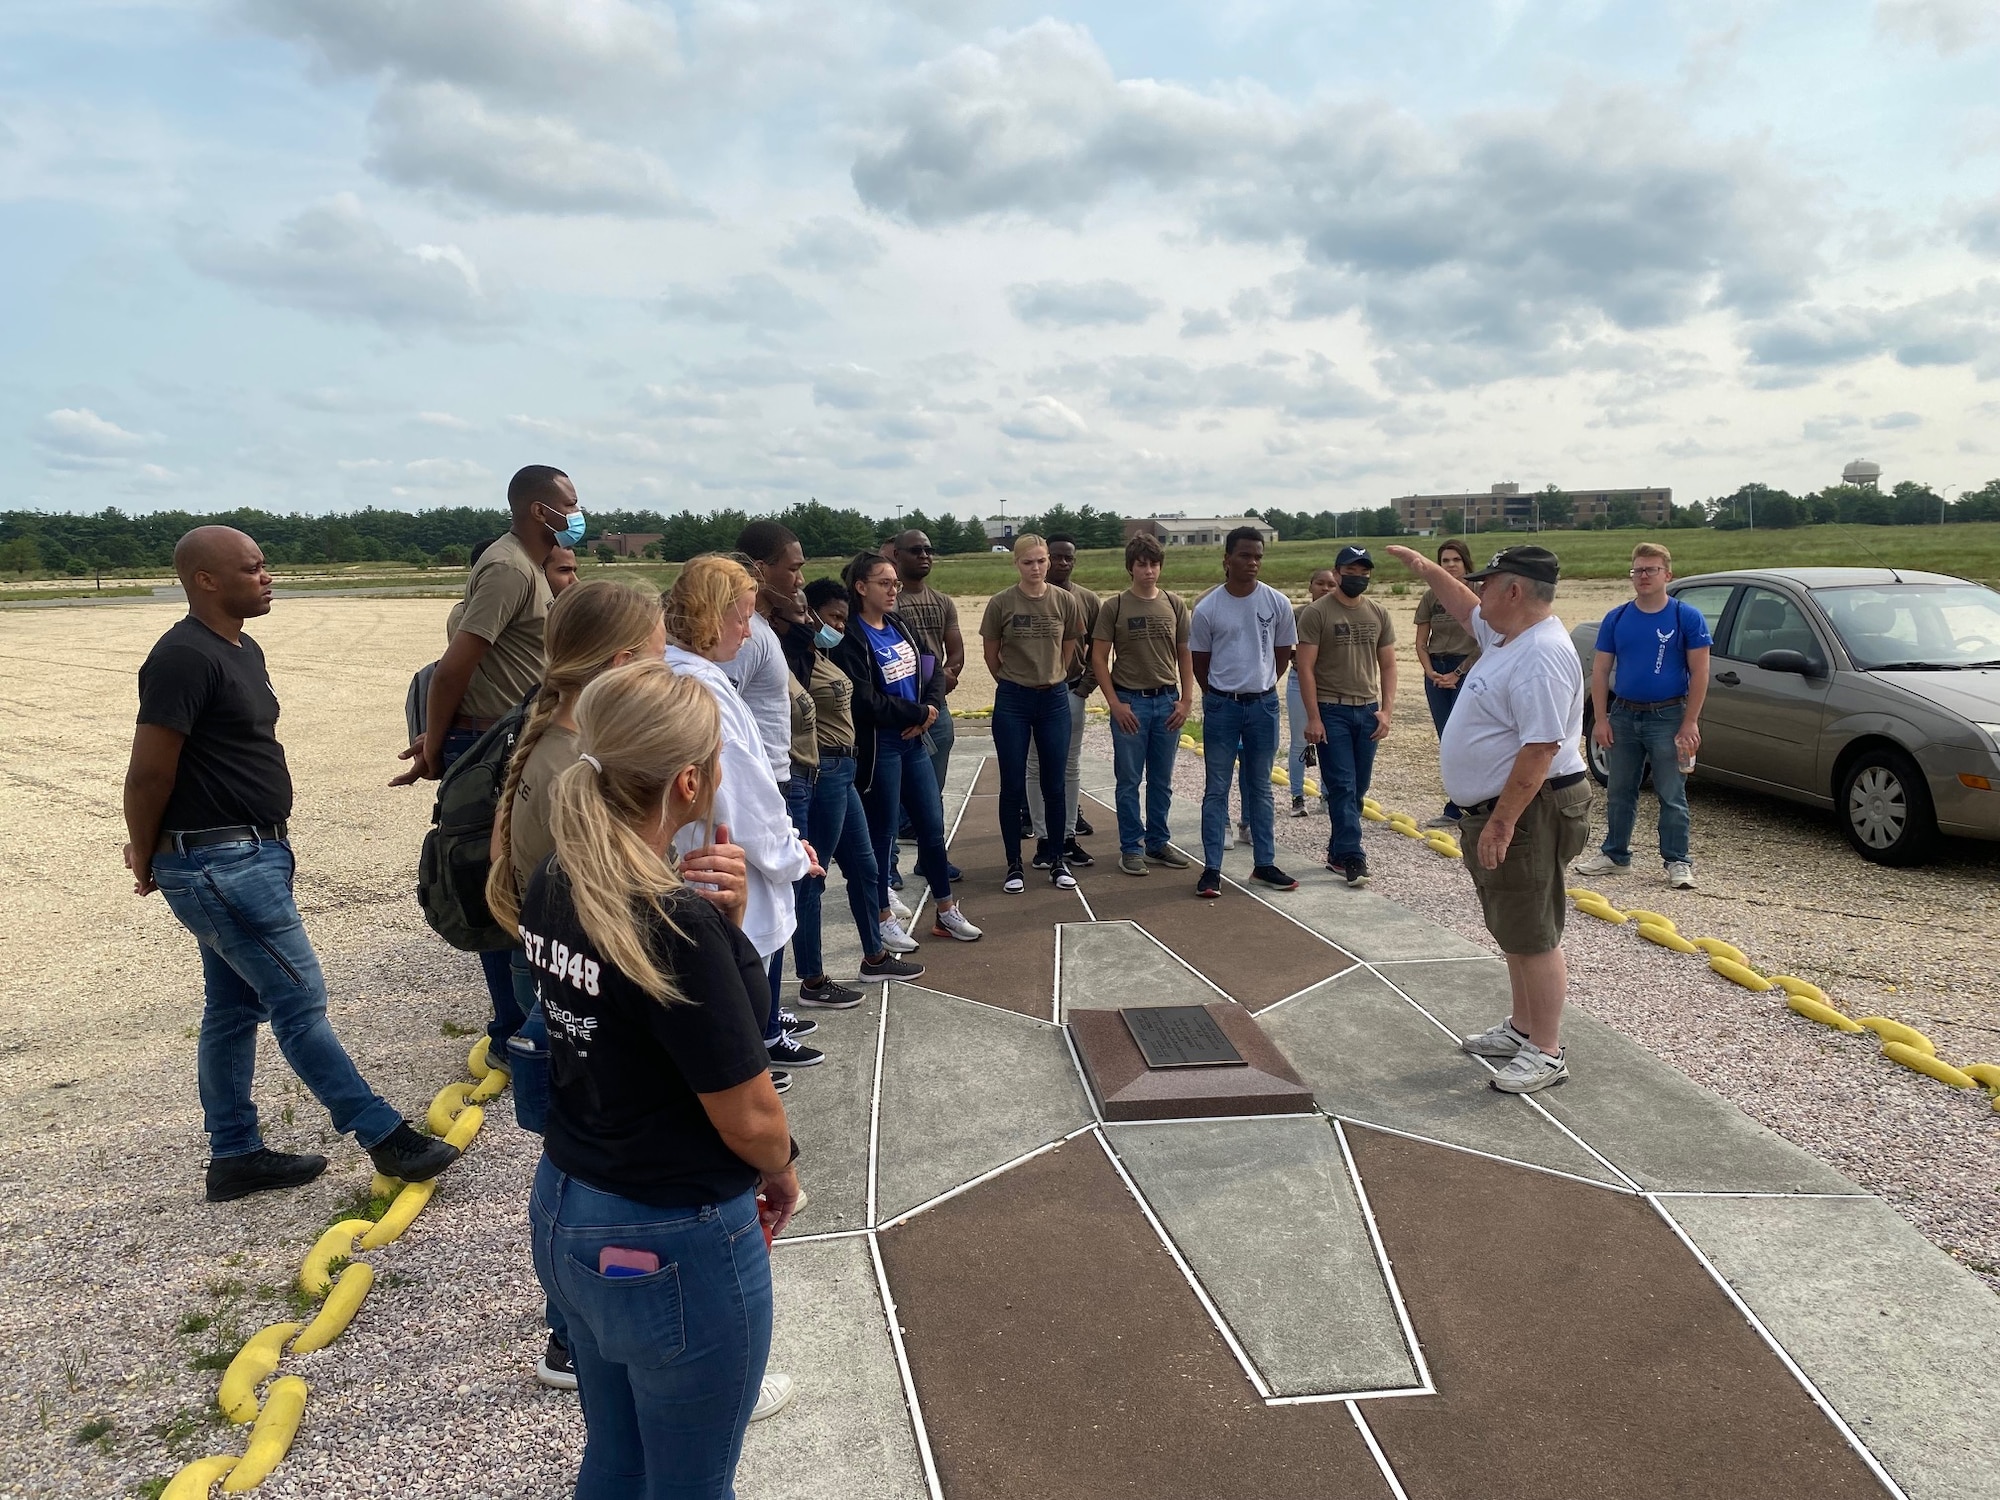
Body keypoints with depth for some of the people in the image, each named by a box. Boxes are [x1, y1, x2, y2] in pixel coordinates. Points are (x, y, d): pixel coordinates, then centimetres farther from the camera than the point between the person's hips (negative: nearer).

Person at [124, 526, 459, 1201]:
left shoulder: (243, 650, 13)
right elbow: (149, 772, -17)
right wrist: (146, 860, -4)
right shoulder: (184, 657, -18)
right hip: (218, 865, -10)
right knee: (300, 1001, -3)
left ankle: (236, 1156, 26)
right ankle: (385, 1136, 4)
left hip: (248, 856, 10)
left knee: (233, 1007, 15)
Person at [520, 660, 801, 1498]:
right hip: (672, 1249, -7)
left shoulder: (554, 888, -4)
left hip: (563, 1214, 8)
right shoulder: (676, 927, -28)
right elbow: (749, 1120, -19)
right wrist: (784, 1174, 1)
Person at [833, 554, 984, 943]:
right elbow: (866, 701, -22)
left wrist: (929, 709, -8)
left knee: (932, 825, 13)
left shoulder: (899, 625, 9)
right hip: (878, 747, -7)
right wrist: (918, 712, -11)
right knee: (882, 833, 5)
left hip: (914, 740, 7)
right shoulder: (851, 638, -15)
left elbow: (934, 672, 12)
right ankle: (882, 919, 20)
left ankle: (946, 911, 26)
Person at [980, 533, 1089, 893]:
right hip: (1012, 702, -2)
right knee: (1013, 786, 3)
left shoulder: (1065, 601, -2)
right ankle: (1014, 864, 13)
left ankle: (1054, 857, 21)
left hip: (1054, 699, 2)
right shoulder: (1001, 603, -7)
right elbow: (991, 655, 4)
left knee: (1054, 784, 7)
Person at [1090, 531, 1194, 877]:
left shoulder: (1175, 605, 6)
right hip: (1130, 702, -3)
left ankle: (1158, 842, 22)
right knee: (1129, 781, 3)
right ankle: (1131, 848, 12)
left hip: (1167, 700, 3)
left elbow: (1185, 655, 11)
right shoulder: (1114, 606, -2)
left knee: (1162, 780, 10)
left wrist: (1186, 699, 3)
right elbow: (1098, 658, -2)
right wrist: (1115, 703, -8)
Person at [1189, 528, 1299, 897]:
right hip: (1221, 706, -1)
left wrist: (1261, 687, 12)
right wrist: (1219, 696, 9)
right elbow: (1200, 661, 5)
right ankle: (1212, 869, 6)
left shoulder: (1277, 603, -3)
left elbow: (1283, 653, 10)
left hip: (1263, 704, 2)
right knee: (1217, 790, 2)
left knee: (1261, 788, 11)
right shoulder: (1207, 608, -6)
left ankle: (1265, 864, 18)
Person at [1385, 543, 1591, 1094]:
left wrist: (1501, 823, -27)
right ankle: (1522, 1028, 32)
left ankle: (1546, 1053, 8)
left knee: (1532, 937, -2)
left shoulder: (1542, 657, -24)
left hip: (1528, 814, -11)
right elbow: (1465, 608, 32)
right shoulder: (1506, 635, 9)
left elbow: (1541, 749, -28)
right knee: (1513, 933, 20)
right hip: (1493, 810, 11)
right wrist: (1423, 566, 35)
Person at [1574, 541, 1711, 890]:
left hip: (1667, 718, -4)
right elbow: (1600, 671, 5)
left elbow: (1699, 673, -7)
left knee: (1671, 796, 1)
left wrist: (1689, 724, -12)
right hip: (1624, 716, 4)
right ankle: (1615, 854, 24)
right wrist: (1600, 718, -2)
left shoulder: (1687, 617, -5)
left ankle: (1677, 862, 10)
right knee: (1619, 792, 13)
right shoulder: (1616, 618, 4)